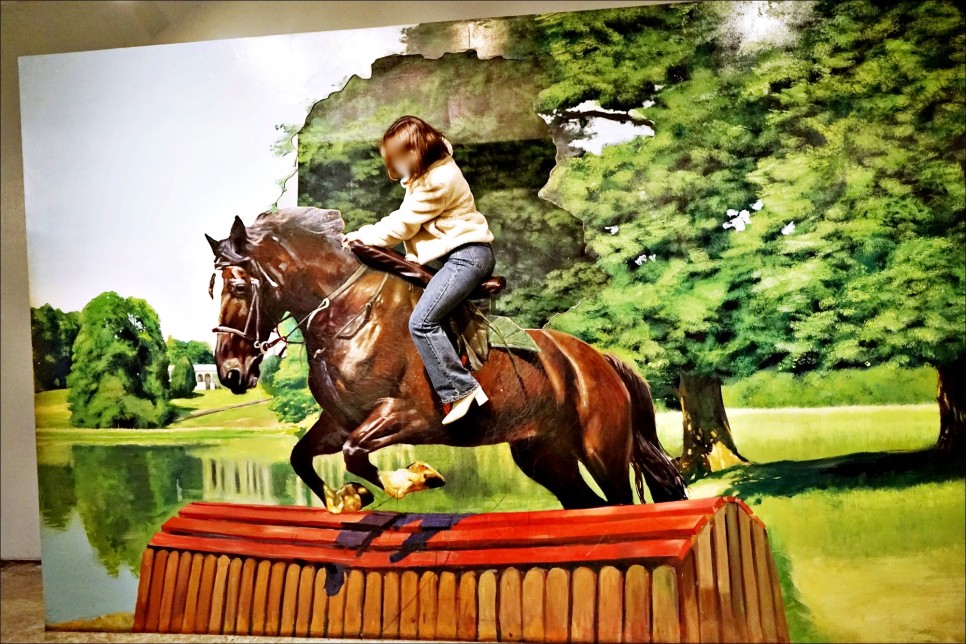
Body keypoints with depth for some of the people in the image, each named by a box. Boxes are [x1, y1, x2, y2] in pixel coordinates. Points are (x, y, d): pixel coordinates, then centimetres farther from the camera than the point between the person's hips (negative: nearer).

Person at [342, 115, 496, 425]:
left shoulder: (436, 182, -20)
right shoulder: (433, 170, 11)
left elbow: (402, 226, -14)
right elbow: (405, 215, 16)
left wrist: (364, 235, -2)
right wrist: (370, 232, 5)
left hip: (467, 255, -11)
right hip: (463, 252, 11)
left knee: (421, 321, -18)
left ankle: (461, 390, -15)